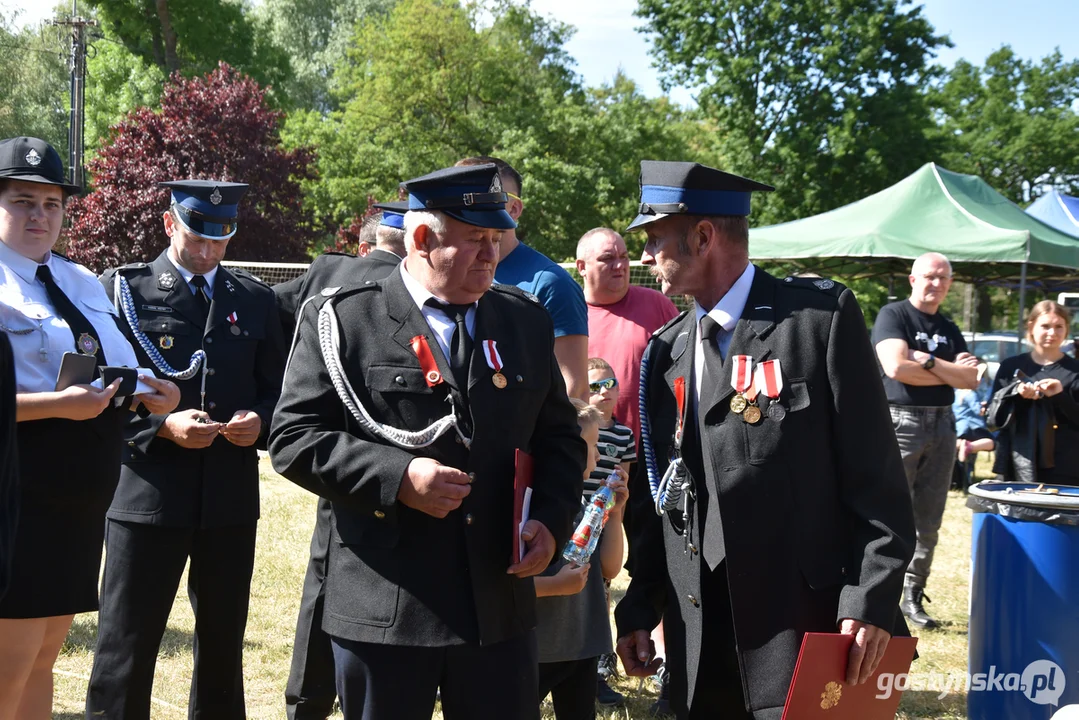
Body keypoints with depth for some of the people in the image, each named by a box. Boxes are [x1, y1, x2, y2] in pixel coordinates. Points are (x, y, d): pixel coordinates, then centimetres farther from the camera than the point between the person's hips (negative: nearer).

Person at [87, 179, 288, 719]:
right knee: (125, 653, 0)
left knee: (224, 645, 14)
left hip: (231, 498, 4)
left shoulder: (255, 299, 11)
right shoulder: (123, 289, 1)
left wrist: (258, 422, -8)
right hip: (146, 495, -3)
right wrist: (161, 426, -18)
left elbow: (277, 391, 14)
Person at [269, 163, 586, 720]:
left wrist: (551, 519, -1)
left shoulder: (527, 322, 11)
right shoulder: (342, 320, -1)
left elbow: (560, 438, 16)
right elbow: (293, 438, -6)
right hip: (384, 607, -3)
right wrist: (397, 478, -18)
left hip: (499, 605, 4)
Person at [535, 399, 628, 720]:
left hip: (583, 645, 7)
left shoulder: (586, 503, 5)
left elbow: (610, 570, 6)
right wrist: (555, 585, -25)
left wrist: (615, 513, -2)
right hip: (533, 650, -7)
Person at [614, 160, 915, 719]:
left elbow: (875, 476, -8)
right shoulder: (664, 351, 11)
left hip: (806, 628, -5)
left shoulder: (821, 316, -6)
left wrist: (871, 601, -13)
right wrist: (639, 607, 11)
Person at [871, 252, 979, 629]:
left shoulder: (949, 329, 16)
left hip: (941, 425, 6)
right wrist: (949, 372, -7)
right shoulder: (893, 315, -2)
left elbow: (971, 379, 4)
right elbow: (896, 367, -18)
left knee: (928, 521, 9)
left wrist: (928, 361, -10)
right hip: (900, 423, -6)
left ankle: (913, 596, 17)